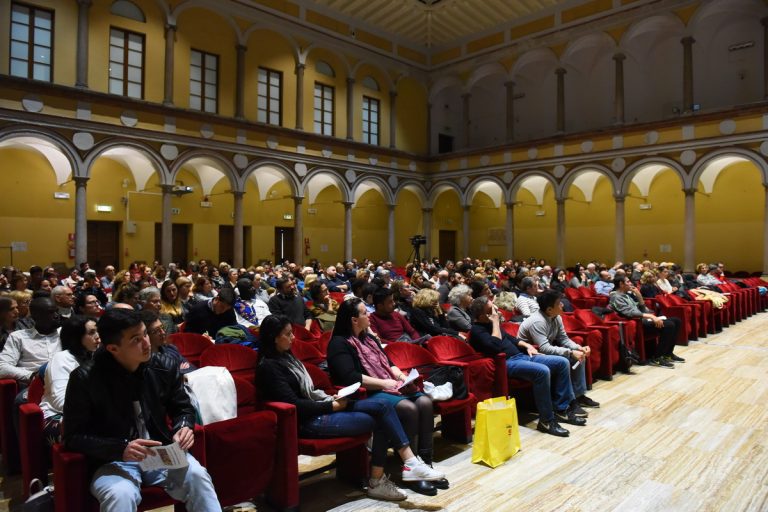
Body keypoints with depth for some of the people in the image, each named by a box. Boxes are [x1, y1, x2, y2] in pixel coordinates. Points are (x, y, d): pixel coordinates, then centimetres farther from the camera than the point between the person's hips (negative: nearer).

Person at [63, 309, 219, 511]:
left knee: (198, 477, -26)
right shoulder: (85, 379, -12)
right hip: (114, 461, -2)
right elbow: (74, 436, -8)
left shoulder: (165, 366, -2)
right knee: (121, 495, -36)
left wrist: (183, 427, -13)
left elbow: (183, 408, 11)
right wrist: (120, 449, -24)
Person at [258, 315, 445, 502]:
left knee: (383, 406, -10)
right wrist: (333, 406, -12)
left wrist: (330, 398, 2)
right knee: (377, 421, -13)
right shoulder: (269, 366, -12)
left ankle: (410, 462, -11)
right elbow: (295, 405, -18)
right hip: (308, 421, -8)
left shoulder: (286, 356, 15)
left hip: (320, 408, 8)